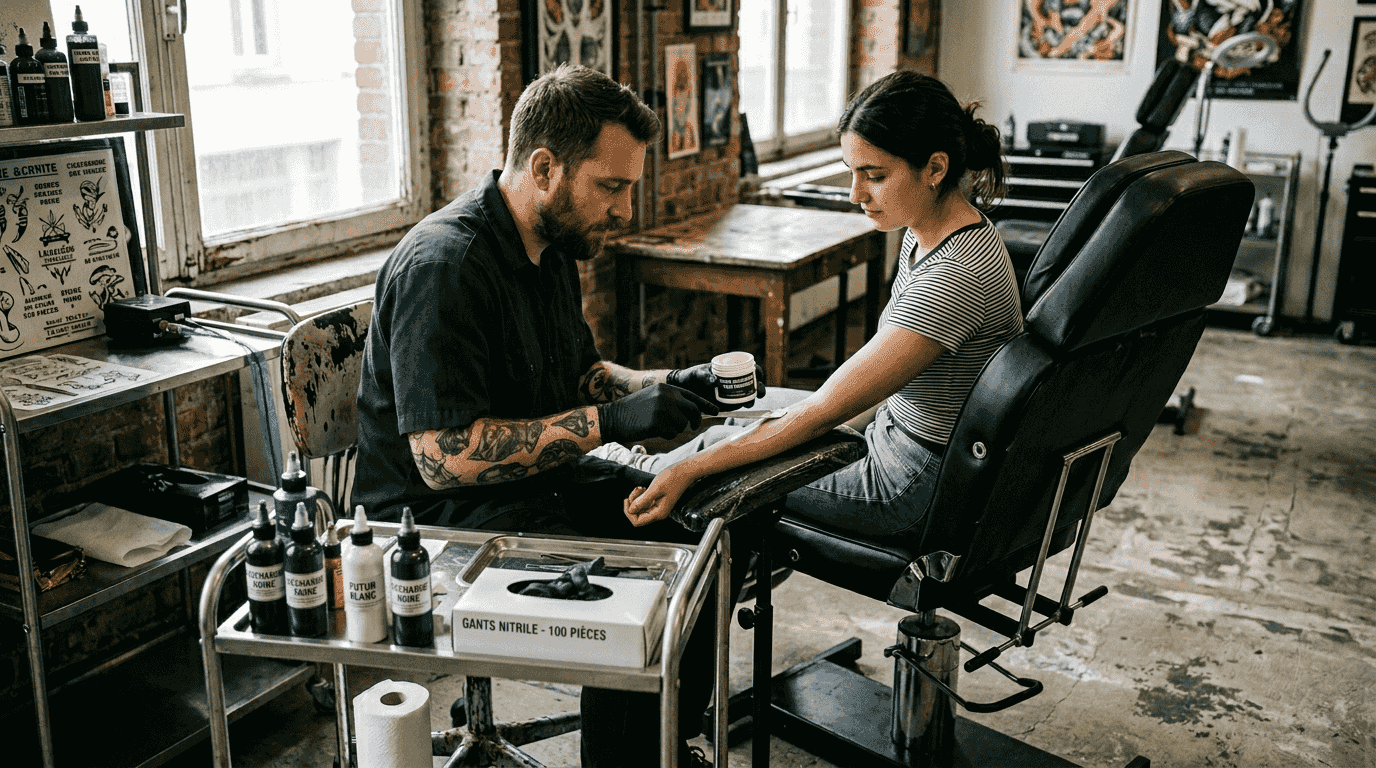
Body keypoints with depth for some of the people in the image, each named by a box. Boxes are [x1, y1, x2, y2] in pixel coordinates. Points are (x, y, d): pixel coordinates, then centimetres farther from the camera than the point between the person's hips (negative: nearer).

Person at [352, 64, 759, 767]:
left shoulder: (552, 245, 6)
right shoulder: (445, 264, -24)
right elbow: (444, 458, -29)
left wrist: (664, 386, 0)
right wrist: (608, 422, -28)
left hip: (542, 475, 9)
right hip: (441, 512, -9)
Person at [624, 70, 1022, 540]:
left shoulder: (958, 274, -31)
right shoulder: (925, 233, -1)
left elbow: (826, 410, -31)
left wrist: (689, 470, -29)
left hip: (920, 495, -8)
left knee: (719, 443, 4)